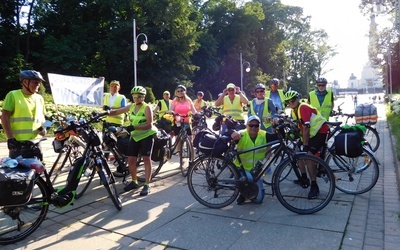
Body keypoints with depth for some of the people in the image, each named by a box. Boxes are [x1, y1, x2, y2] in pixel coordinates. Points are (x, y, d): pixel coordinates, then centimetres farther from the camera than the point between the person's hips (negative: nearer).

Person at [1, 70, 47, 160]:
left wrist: (42, 127, 0)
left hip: (35, 142, 5)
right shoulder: (13, 95, -3)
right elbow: (5, 117, -7)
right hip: (18, 142, -5)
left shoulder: (39, 98, 12)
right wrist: (10, 138, -13)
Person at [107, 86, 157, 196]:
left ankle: (147, 185, -2)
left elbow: (149, 125, -22)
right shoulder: (131, 106, 3)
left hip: (147, 135, -6)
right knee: (131, 160, 3)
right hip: (135, 136, 6)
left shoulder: (147, 108, -14)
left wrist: (134, 127, -31)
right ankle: (134, 182, 22)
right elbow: (116, 111, 4)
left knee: (146, 159, -8)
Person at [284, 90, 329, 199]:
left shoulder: (303, 108, -22)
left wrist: (305, 146, -26)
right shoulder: (294, 110, 6)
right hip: (311, 134, 10)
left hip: (320, 132, -10)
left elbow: (306, 128, -27)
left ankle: (314, 186, -17)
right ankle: (304, 179, 27)